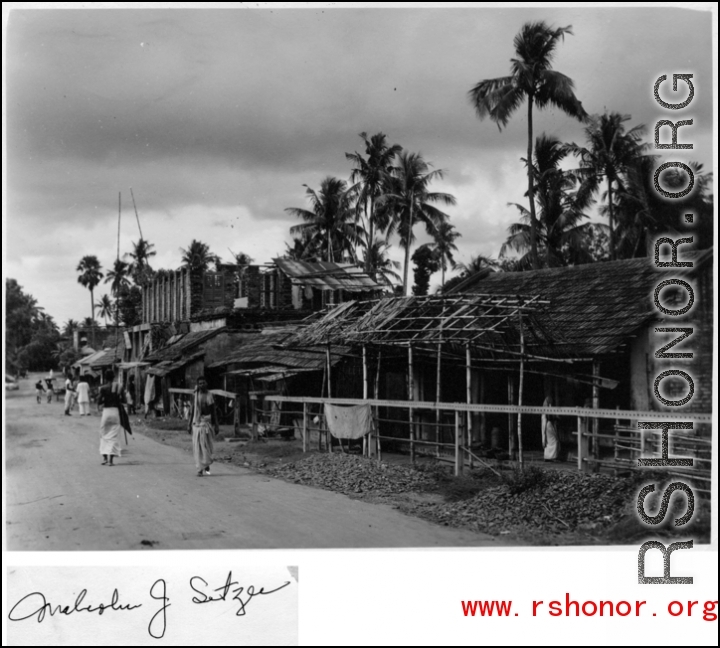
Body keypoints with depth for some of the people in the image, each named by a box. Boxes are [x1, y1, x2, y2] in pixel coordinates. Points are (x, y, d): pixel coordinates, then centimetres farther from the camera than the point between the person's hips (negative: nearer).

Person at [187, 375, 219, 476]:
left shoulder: (210, 396, 3)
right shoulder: (195, 396, 7)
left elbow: (213, 411, 5)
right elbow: (192, 410, 10)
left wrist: (216, 425, 1)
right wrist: (189, 424, 7)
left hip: (207, 422, -1)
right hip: (197, 422, 1)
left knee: (207, 445, -6)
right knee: (197, 446, -2)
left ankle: (206, 464, 17)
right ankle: (200, 469, 1)